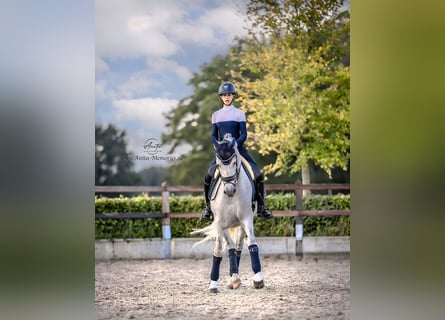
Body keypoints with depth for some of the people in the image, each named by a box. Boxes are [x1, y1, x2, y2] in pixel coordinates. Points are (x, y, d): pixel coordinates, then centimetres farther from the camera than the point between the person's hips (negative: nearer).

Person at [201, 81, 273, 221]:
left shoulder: (239, 113, 2)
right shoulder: (216, 115, 10)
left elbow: (244, 134, -5)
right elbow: (213, 136, 8)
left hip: (238, 148, -2)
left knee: (259, 175, -15)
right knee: (208, 177, -13)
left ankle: (261, 207, -1)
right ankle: (208, 207, 7)